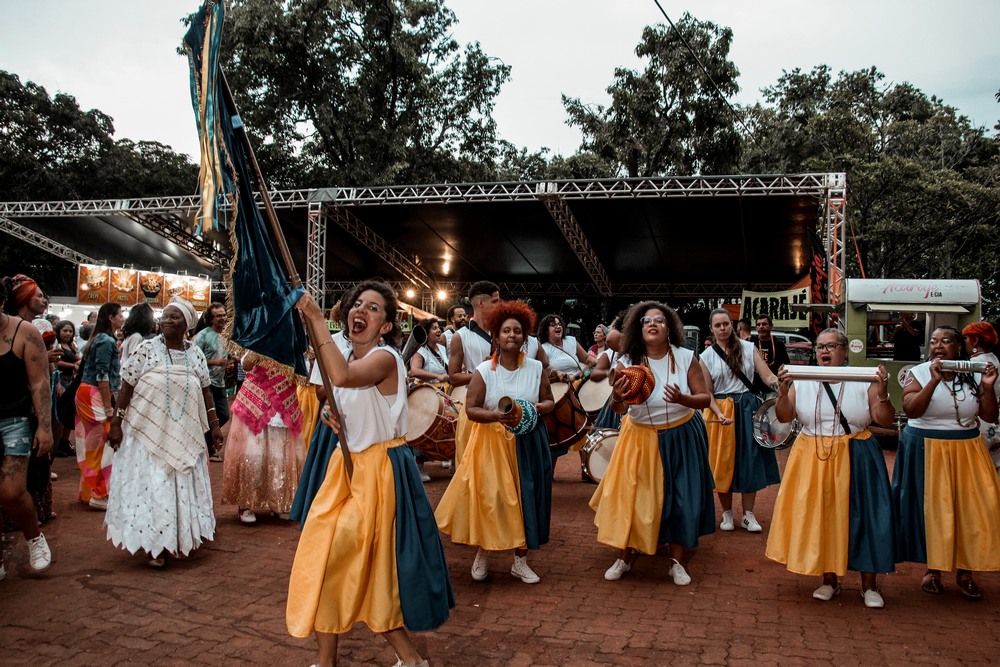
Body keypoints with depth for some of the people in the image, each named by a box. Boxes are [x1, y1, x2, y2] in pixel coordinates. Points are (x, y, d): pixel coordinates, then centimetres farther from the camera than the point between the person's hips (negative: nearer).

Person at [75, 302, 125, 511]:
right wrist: (108, 407, -19)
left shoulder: (99, 339, 16)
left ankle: (88, 490, 23)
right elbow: (102, 376, -19)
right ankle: (98, 495, 0)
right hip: (95, 394, -10)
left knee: (92, 443, 14)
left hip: (87, 393, 10)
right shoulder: (106, 341, -13)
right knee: (102, 443, -5)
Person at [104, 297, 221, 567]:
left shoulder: (195, 354, 5)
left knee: (182, 485, 9)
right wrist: (116, 423, -7)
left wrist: (214, 424, 8)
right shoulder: (147, 349, -4)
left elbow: (205, 392, 10)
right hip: (148, 431, -3)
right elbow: (126, 387, -4)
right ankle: (153, 545, 11)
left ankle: (178, 540, 23)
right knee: (150, 485, 1)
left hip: (184, 434, 3)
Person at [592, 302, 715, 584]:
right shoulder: (627, 363, -11)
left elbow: (705, 398, -9)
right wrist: (618, 398, -33)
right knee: (631, 496, 2)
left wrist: (682, 399, -29)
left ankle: (678, 563, 24)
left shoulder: (686, 358, -12)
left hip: (681, 437, 0)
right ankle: (625, 558, 23)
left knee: (681, 498, 4)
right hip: (641, 438, 0)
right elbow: (618, 409, -9)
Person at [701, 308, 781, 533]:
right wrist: (719, 414, -16)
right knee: (723, 462, 3)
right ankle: (727, 514, 18)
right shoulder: (706, 356, 1)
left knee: (750, 461, 2)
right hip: (721, 411, -1)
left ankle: (748, 515, 13)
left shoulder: (748, 348, 3)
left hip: (748, 409, 1)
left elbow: (767, 376, -3)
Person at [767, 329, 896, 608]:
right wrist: (783, 392, -16)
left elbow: (885, 420, -2)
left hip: (855, 458, -1)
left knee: (861, 515, 1)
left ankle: (869, 584, 16)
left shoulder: (864, 380, -1)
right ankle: (829, 579, 22)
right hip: (813, 458, 2)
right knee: (818, 515, 5)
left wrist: (882, 394, -19)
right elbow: (784, 417, 1)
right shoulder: (802, 381, 3)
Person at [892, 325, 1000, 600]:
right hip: (927, 451, -3)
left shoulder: (973, 376, 4)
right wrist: (934, 380, -24)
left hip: (966, 452, 3)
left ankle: (964, 571, 14)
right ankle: (933, 568, 18)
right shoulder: (918, 373, -4)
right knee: (931, 509, 1)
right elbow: (911, 410, -18)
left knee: (971, 509, -1)